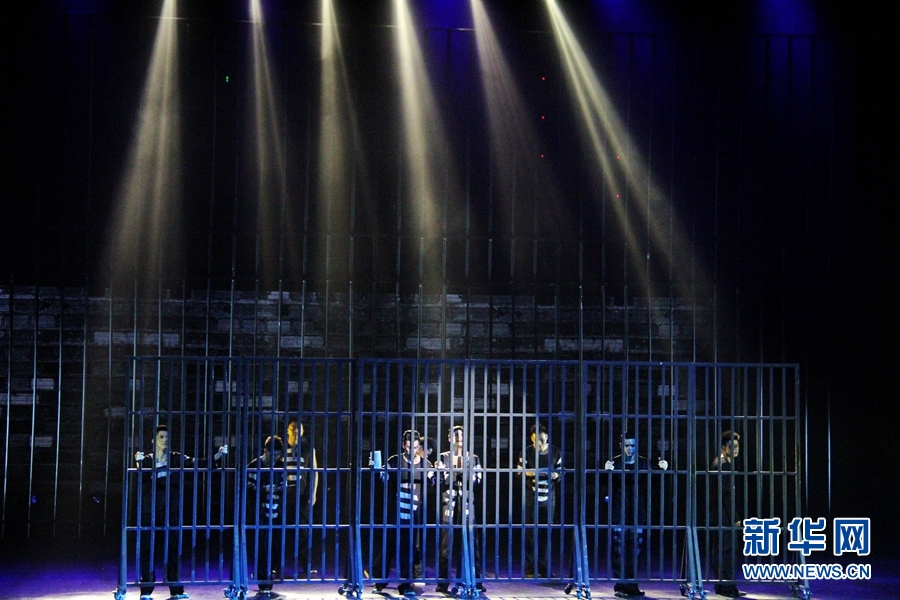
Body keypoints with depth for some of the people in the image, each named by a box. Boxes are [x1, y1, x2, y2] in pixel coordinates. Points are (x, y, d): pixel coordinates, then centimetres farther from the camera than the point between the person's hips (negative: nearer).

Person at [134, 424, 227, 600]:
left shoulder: (177, 458, 6)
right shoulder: (147, 459, 6)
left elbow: (196, 464, -6)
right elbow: (141, 481, -6)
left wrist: (217, 456, -20)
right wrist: (140, 464, -22)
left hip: (170, 508, 0)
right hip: (149, 509, 0)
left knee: (173, 547, 2)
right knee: (148, 549, 0)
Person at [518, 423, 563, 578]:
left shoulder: (555, 452, 5)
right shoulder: (527, 452, -1)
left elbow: (560, 471, 11)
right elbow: (520, 472, 4)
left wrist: (556, 475, -10)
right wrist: (528, 473, -16)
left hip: (548, 498, 2)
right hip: (531, 498, -2)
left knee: (546, 533, 6)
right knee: (530, 533, 1)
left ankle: (544, 568, 14)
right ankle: (530, 569, 8)